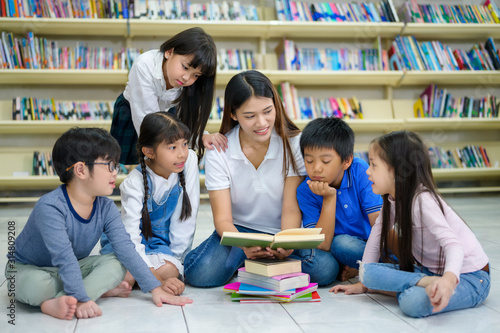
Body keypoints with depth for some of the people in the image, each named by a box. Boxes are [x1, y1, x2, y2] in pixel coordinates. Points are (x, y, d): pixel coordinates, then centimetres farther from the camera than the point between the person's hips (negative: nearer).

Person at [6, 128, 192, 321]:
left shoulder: (106, 208, -9)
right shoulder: (49, 207, -29)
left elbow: (125, 248, -14)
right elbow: (64, 258, -35)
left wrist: (155, 289, -20)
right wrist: (82, 299, -41)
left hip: (75, 268, 6)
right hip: (28, 268, -6)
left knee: (116, 265, -20)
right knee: (37, 286, -39)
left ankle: (53, 303, -30)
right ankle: (98, 289, -24)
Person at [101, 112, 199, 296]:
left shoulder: (189, 160, -17)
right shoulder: (134, 183, -24)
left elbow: (187, 214, -10)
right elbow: (130, 237, -29)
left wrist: (174, 258, -11)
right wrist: (157, 280, -39)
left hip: (163, 240, 2)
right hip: (134, 239, -2)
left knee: (168, 270, -30)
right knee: (127, 277, -31)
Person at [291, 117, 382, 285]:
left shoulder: (360, 171, -14)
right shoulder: (305, 191, -13)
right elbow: (322, 245, -19)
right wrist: (329, 198, -25)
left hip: (366, 247, 0)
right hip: (331, 252, 1)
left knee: (342, 243, -32)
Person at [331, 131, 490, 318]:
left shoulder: (423, 201, -24)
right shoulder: (393, 199, 1)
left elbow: (453, 244, -36)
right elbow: (376, 235, 9)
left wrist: (448, 279, -56)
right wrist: (363, 284, 10)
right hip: (430, 270, 9)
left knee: (413, 303, -40)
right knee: (368, 271, -14)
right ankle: (429, 283, -16)